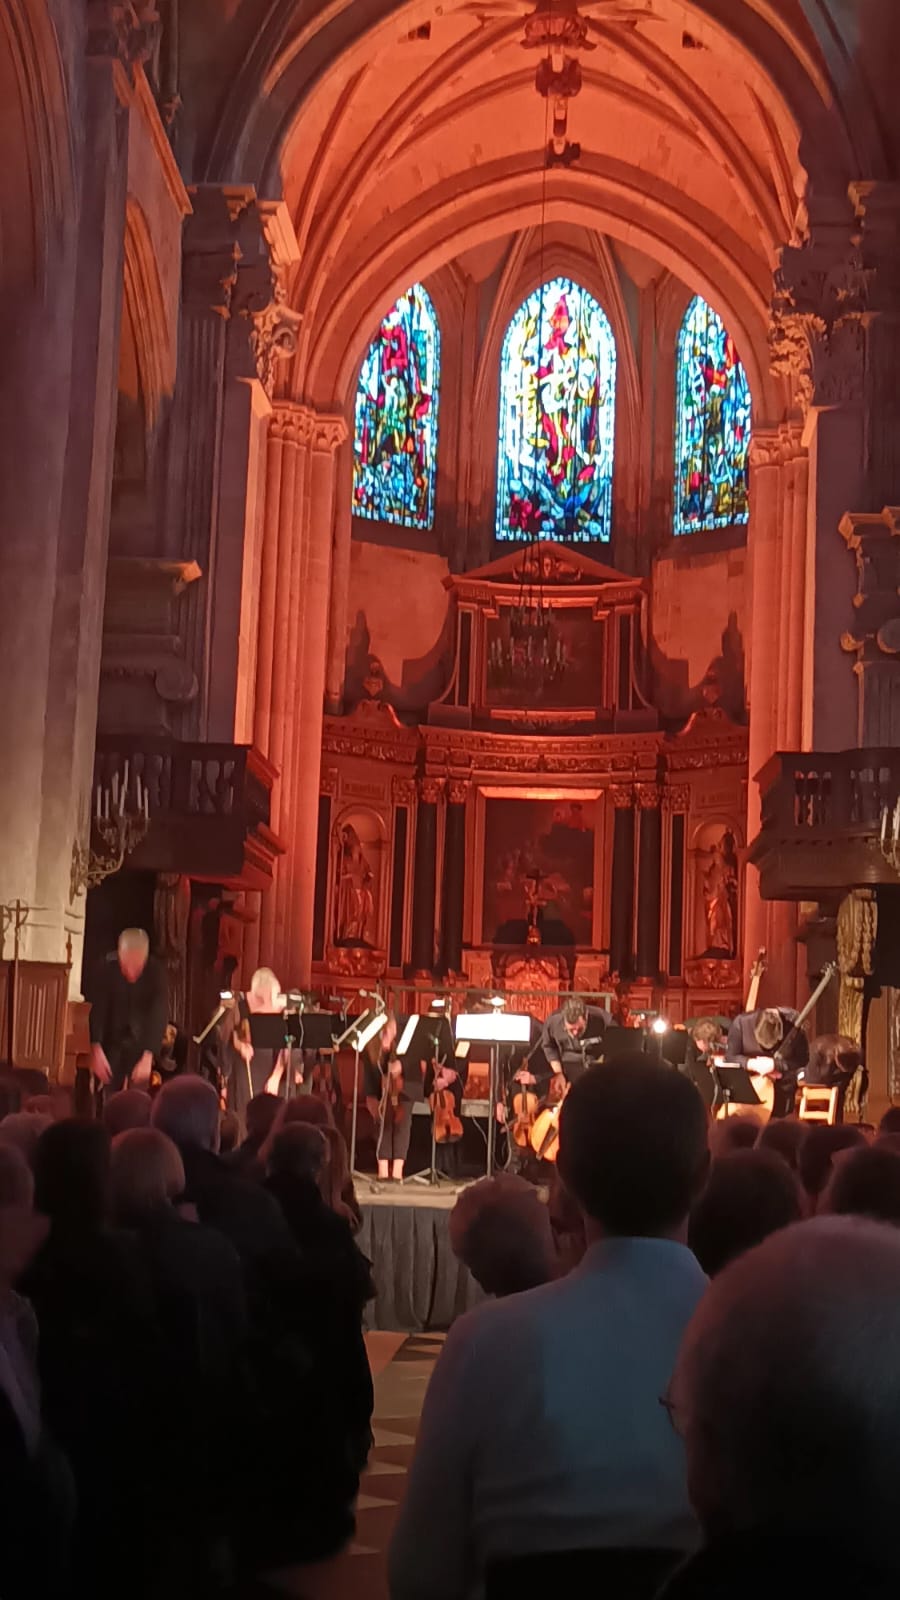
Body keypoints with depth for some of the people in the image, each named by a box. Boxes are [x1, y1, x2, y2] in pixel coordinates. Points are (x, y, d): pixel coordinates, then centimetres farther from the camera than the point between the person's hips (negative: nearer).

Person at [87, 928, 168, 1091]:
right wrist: (96, 1050, -35)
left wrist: (148, 1057, -37)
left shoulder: (156, 971, -20)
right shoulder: (107, 968, -18)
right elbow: (96, 1010, -22)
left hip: (141, 1044, -1)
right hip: (112, 1042, 1)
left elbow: (159, 1014, -26)